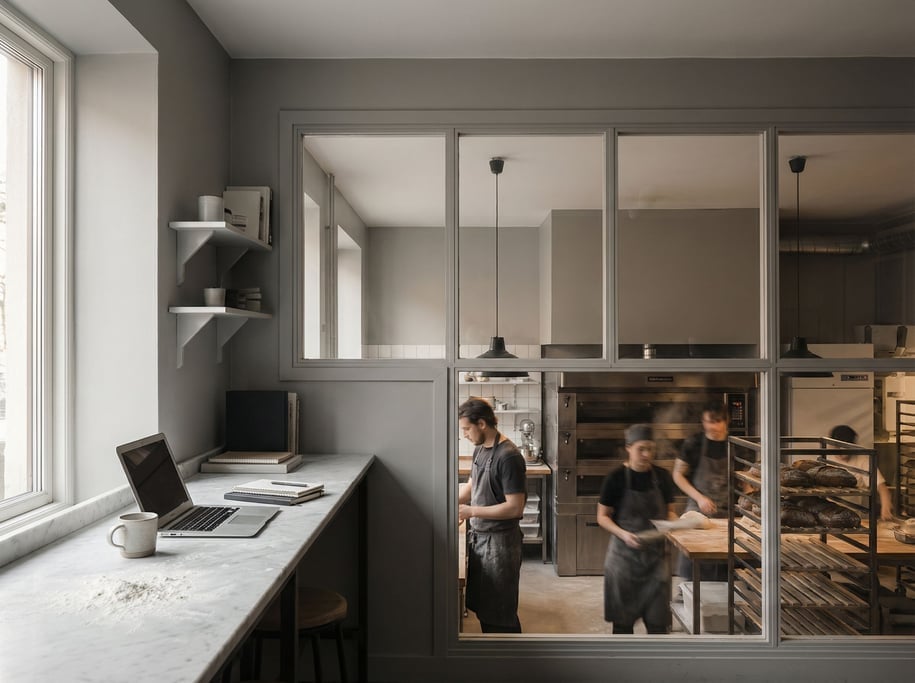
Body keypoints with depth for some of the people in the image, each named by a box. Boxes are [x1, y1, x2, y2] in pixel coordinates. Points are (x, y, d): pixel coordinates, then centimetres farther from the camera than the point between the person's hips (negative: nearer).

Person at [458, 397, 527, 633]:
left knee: (501, 613, 5)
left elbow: (515, 507, -23)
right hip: (479, 537, 9)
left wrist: (472, 511, -21)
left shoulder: (508, 456, -22)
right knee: (482, 605, 20)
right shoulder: (480, 449, 6)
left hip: (500, 542, -9)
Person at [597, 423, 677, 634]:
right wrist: (623, 534, -20)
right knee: (622, 620, 8)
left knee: (658, 621, 2)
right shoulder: (616, 478, -8)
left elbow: (669, 511, 13)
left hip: (655, 553, 3)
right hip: (624, 554, -2)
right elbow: (602, 517, -4)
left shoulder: (662, 476, 2)